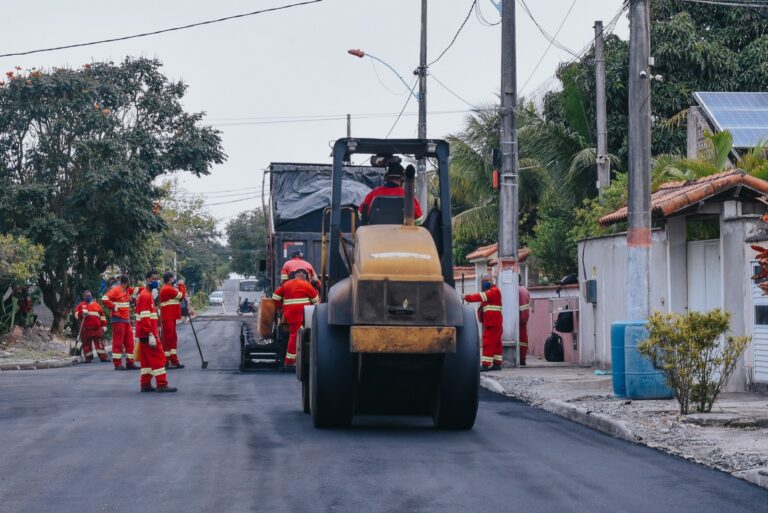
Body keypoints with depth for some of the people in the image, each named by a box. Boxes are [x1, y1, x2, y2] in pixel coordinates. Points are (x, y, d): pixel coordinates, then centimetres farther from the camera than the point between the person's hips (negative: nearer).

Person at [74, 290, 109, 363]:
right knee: (87, 343, 0)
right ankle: (88, 357, 6)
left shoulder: (96, 305, 18)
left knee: (98, 342, -2)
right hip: (86, 328, -1)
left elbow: (102, 316, 17)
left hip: (96, 327, 1)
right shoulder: (81, 305, 13)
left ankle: (103, 357, -5)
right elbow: (76, 314, 1)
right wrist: (82, 313, -19)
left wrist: (104, 325, 10)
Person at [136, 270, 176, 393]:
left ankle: (145, 384, 13)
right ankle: (162, 385, -10)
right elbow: (145, 317, -21)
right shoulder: (145, 296, -14)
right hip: (148, 334, -10)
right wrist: (151, 335, -25)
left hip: (145, 335, 10)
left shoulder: (147, 295, 19)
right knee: (158, 357, -9)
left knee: (147, 359, 11)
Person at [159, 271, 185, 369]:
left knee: (173, 339, 14)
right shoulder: (167, 289, -16)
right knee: (167, 339, -6)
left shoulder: (169, 289, 18)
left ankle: (174, 361, 18)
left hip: (171, 317, 11)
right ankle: (165, 362, -3)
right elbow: (181, 296, -11)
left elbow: (178, 297, 16)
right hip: (168, 318, -11)